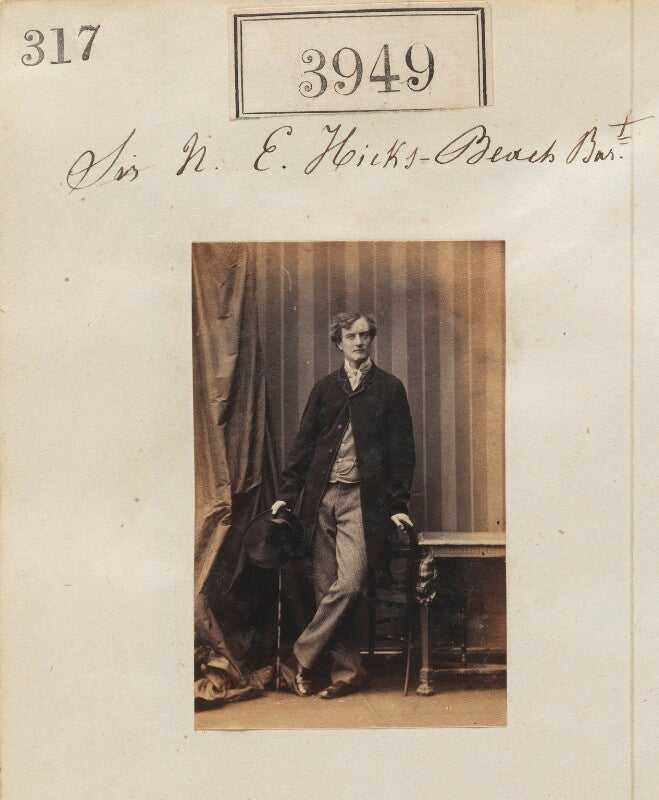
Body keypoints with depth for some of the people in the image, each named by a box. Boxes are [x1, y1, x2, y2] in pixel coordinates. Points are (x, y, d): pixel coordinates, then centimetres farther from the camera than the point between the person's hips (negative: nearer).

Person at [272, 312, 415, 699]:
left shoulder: (390, 388, 7)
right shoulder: (325, 388, 14)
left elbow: (402, 451, 5)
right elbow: (303, 445, 13)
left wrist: (398, 504, -2)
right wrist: (286, 493, 5)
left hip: (362, 500, -3)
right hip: (322, 498, 3)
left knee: (348, 586, -14)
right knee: (328, 590, 2)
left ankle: (300, 661, 1)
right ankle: (348, 671, 12)